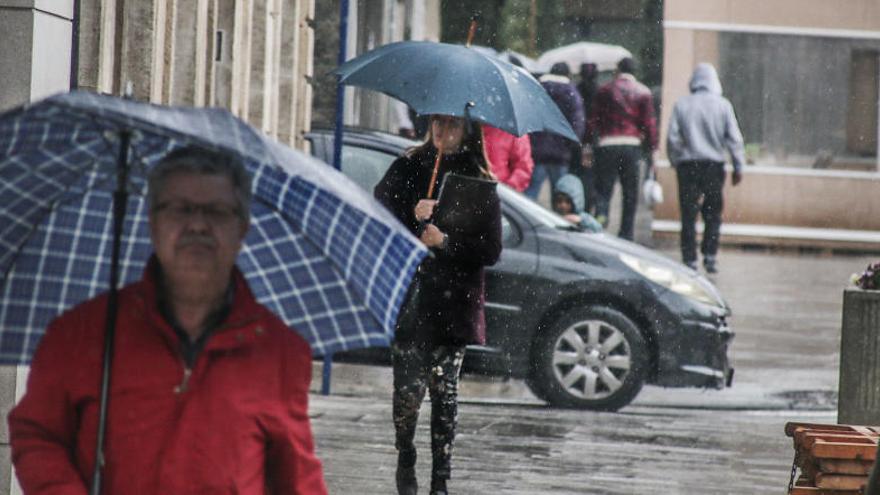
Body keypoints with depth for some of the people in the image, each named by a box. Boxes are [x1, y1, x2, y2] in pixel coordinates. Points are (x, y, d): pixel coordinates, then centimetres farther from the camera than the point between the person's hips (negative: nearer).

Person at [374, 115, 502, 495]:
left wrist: (445, 241, -12)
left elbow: (491, 250, 1)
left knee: (445, 389, -1)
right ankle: (405, 460, 17)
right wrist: (412, 217, -16)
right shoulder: (407, 168, 7)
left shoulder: (480, 182, 5)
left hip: (454, 302, 0)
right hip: (408, 295, 0)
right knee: (409, 386, -8)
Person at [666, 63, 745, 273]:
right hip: (714, 165, 0)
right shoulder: (722, 105, -1)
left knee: (689, 216, 4)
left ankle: (689, 259, 2)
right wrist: (738, 167, 3)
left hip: (687, 166, 0)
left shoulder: (681, 105, 0)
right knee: (713, 213, 8)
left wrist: (676, 162, 11)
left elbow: (672, 138, -2)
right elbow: (734, 138, -2)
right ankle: (710, 255, -1)